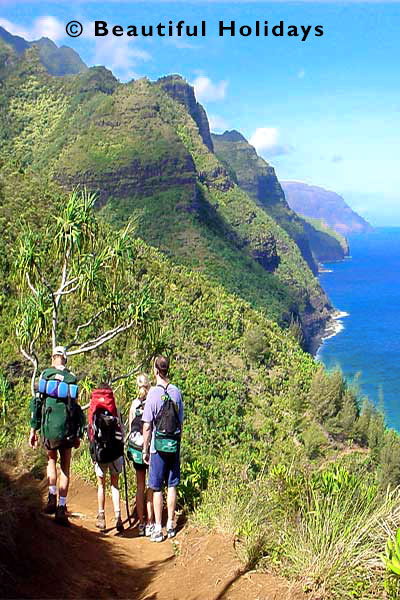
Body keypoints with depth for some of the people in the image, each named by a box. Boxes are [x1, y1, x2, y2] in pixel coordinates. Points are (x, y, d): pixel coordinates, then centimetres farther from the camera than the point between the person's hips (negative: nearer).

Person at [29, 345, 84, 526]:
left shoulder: (45, 375, 0)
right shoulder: (72, 379, 4)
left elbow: (37, 402, -3)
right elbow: (77, 408, 3)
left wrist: (33, 429, 1)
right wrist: (78, 434, 10)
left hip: (49, 428, 0)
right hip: (67, 430, 1)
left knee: (51, 461, 22)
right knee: (65, 468, 12)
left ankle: (52, 497, 7)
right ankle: (62, 508, 9)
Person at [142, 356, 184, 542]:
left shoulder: (153, 393, -12)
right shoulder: (176, 392, 1)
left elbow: (147, 426, -10)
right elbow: (181, 422, 8)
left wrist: (145, 450, -1)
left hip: (158, 445, -4)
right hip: (174, 444, 4)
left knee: (157, 488, 4)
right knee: (172, 486, 12)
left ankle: (158, 529, 8)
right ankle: (171, 525, 20)